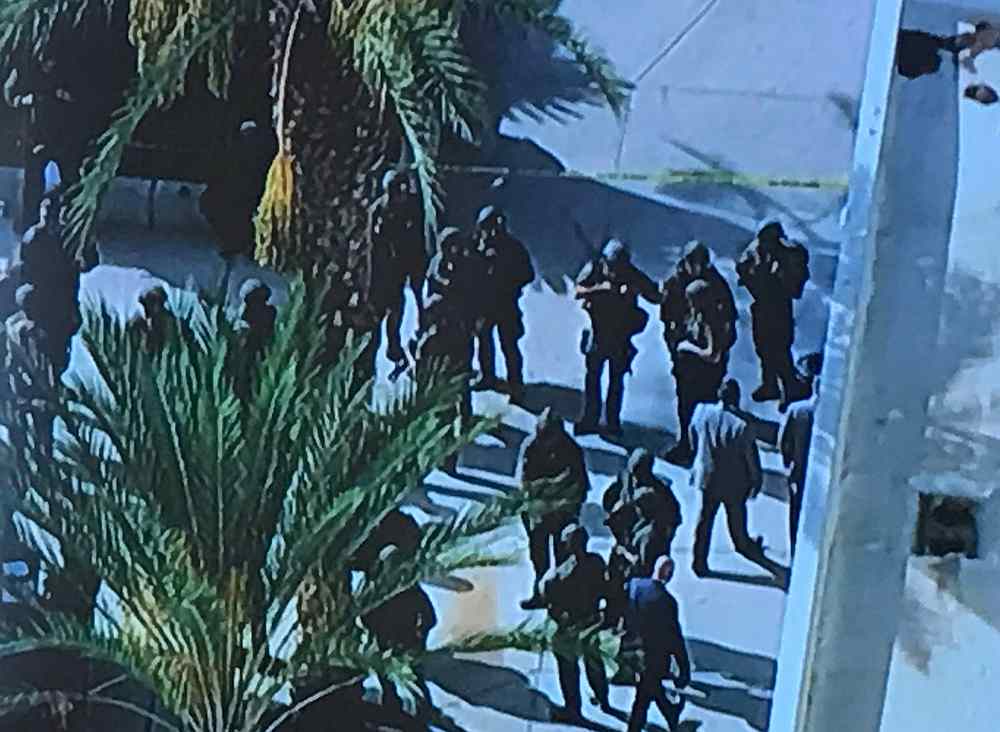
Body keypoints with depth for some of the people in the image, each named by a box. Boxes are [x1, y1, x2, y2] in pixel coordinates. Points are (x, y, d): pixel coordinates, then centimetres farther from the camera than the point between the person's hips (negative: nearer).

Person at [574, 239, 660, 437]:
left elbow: (656, 297, -2)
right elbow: (577, 291, -11)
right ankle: (590, 421, 7)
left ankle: (613, 422, 10)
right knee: (593, 377, 1)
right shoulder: (594, 269, -5)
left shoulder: (632, 275, -5)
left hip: (620, 336, 0)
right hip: (598, 333, 0)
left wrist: (637, 289, -19)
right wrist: (598, 288, -24)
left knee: (617, 379, 4)